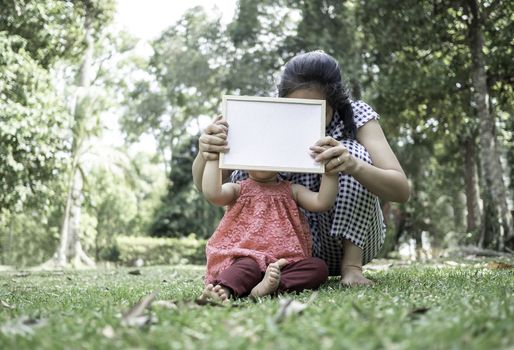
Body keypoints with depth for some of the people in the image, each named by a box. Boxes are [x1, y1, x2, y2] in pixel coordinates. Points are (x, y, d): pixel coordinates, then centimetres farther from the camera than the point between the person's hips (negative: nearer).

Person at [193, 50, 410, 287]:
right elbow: (205, 185, -19)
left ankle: (351, 265, -22)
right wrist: (206, 153, -44)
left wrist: (354, 166, -50)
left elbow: (401, 190, -29)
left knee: (353, 152, -26)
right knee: (244, 171, -22)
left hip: (352, 238, -1)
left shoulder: (355, 116, -17)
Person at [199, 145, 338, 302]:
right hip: (248, 257, -2)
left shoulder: (291, 191, 19)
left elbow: (322, 203, 3)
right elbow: (212, 193, -9)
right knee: (248, 265, -36)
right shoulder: (238, 190, 13)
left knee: (319, 266, -24)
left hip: (285, 262, 3)